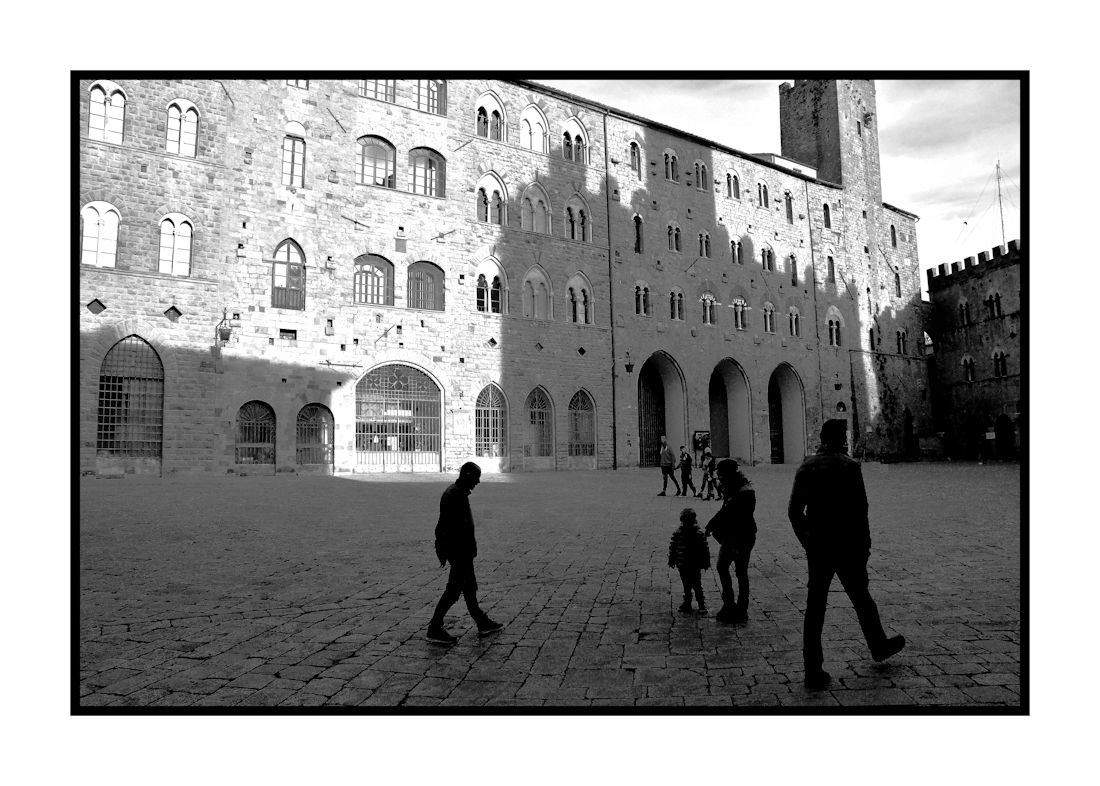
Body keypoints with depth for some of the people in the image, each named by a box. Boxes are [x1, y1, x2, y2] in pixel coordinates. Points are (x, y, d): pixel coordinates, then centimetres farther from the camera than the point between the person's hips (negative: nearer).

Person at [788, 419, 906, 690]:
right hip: (847, 546, -3)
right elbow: (860, 508, -13)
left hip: (817, 548, 3)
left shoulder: (806, 467, 4)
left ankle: (813, 671, 3)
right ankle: (879, 646, 41)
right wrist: (865, 543, -4)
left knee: (815, 607, 4)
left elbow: (794, 511, 5)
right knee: (861, 599, 18)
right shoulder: (849, 466, -9)